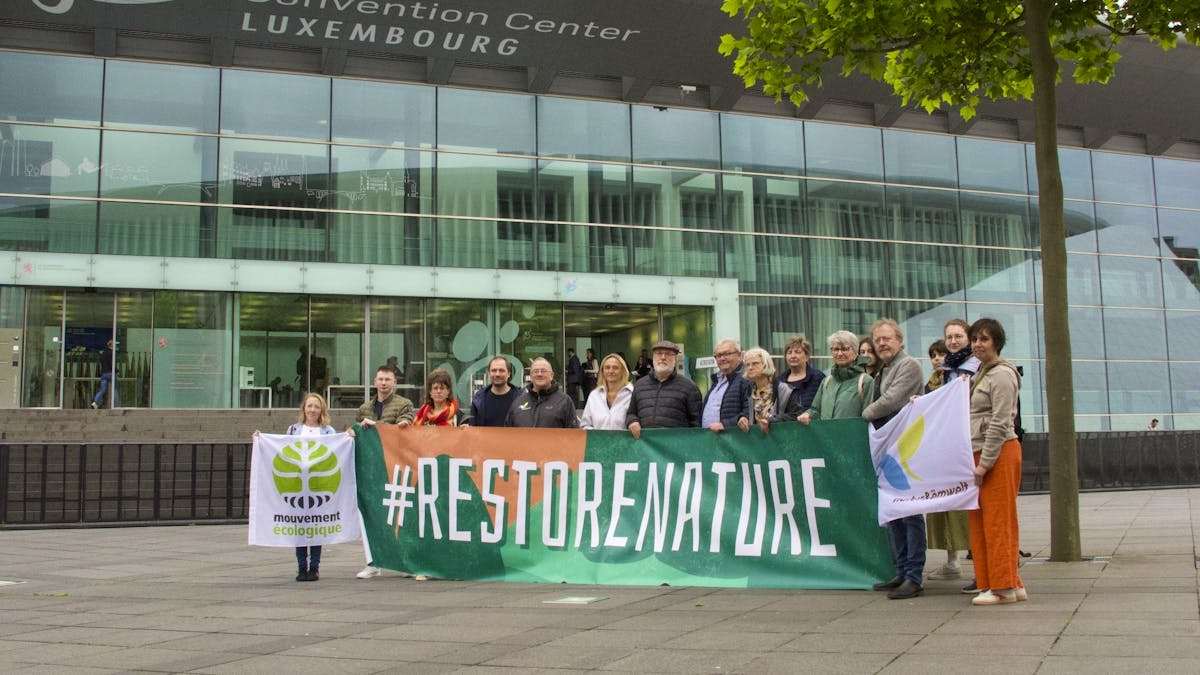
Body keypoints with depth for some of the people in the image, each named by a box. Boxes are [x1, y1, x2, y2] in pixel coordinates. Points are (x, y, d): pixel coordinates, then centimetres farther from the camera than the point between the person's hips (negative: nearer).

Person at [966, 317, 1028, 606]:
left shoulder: (1002, 374, -10)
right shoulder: (981, 373, 20)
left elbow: (999, 423, -15)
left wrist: (984, 464, -17)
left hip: (999, 453, -9)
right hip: (980, 453, 9)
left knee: (998, 520, -6)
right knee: (980, 522, 8)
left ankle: (1004, 586, 0)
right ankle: (1012, 584, 13)